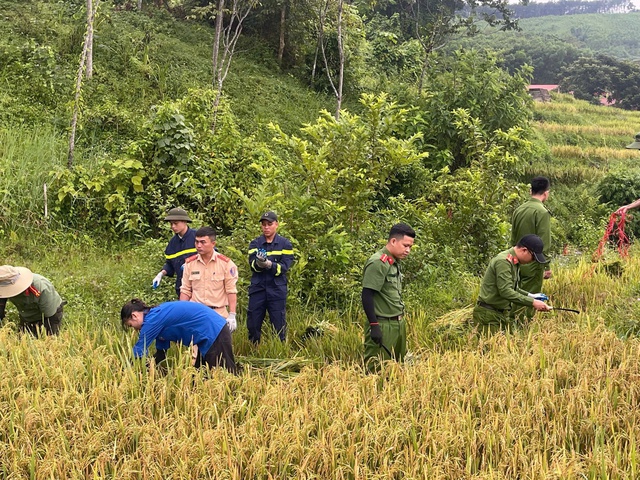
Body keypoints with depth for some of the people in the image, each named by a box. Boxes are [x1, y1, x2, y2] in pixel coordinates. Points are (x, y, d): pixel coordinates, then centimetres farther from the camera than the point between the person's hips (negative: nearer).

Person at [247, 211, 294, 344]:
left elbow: (285, 267, -9)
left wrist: (269, 265, -26)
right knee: (253, 326, 7)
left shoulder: (285, 244, 3)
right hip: (257, 289, 2)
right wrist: (258, 263, -30)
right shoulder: (255, 243, 8)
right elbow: (252, 265, -7)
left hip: (277, 291, -2)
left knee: (279, 327, 4)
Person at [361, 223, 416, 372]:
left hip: (398, 324, 9)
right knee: (377, 369, -4)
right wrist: (374, 325, -21)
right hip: (382, 326, -9)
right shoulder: (378, 262, -16)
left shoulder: (395, 262, 11)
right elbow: (367, 295, -19)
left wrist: (401, 320, 17)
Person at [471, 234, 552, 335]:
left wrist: (530, 295, 8)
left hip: (503, 313, 9)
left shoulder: (514, 261, 11)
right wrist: (532, 302, -25)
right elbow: (505, 291, -26)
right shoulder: (503, 261, -19)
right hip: (489, 315, -9)